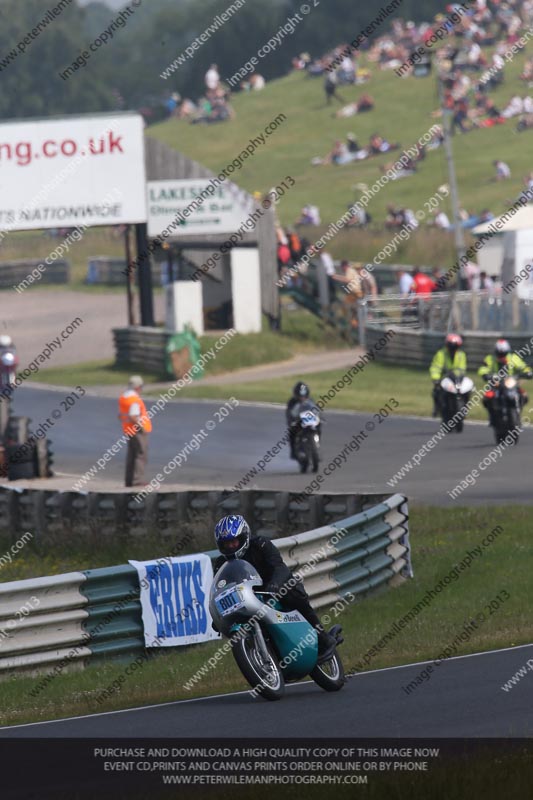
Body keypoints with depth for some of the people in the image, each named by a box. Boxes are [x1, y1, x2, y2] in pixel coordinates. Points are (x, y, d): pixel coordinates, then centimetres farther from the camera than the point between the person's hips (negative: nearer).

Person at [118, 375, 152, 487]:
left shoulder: (123, 397, 11)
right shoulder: (135, 399, -18)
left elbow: (120, 415, 18)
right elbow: (134, 417, -24)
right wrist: (142, 427, -16)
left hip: (128, 431, 9)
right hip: (138, 431, -9)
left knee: (131, 456, 14)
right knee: (141, 455, -6)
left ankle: (129, 480, 16)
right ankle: (138, 480, -11)